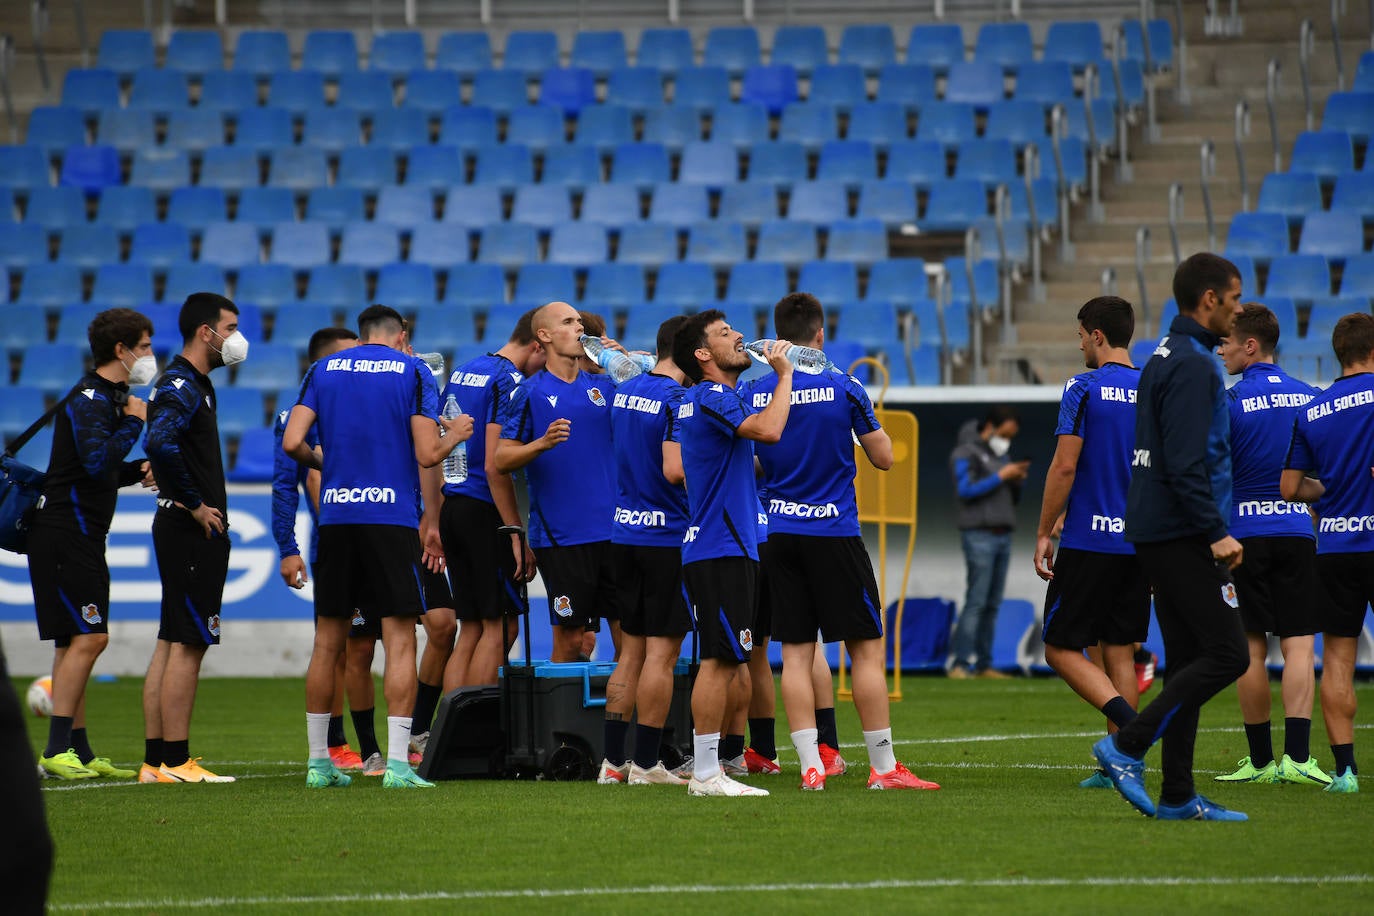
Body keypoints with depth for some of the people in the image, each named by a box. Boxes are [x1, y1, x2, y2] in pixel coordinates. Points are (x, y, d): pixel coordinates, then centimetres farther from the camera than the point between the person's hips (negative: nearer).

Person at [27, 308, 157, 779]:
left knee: (79, 641, 10)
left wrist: (138, 472, 9)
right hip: (64, 536, -10)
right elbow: (97, 463, -28)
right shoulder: (88, 399, -14)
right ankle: (57, 749, -14)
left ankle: (78, 750, 12)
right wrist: (134, 423, -16)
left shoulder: (109, 398, 18)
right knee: (87, 637, -13)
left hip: (83, 537, 10)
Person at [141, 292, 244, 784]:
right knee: (187, 645, -9)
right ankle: (174, 761, -8)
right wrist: (195, 505, -22)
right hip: (193, 533, -11)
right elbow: (160, 444, -31)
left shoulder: (192, 383, 18)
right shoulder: (183, 386, -14)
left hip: (183, 529, 11)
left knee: (171, 644, 10)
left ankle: (156, 760, 13)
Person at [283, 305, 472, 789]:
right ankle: (397, 763, -9)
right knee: (400, 643, -2)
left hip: (335, 517, 3)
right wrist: (453, 437, 16)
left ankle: (318, 761, 13)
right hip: (393, 517, -3)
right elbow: (427, 455, -5)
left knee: (327, 644, 10)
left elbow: (292, 443, 1)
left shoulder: (323, 370, 10)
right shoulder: (413, 372, 2)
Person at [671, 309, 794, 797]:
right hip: (721, 550, -11)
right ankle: (705, 773, -11)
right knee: (721, 660, -11)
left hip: (731, 546, 11)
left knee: (728, 662, 11)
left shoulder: (708, 399, 19)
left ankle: (709, 768, 13)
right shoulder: (711, 398, -12)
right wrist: (784, 375, -13)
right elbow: (768, 429, -26)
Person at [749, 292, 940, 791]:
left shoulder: (756, 391, 1)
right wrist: (872, 422, 17)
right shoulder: (843, 388, -8)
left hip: (779, 534, 3)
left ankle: (810, 765, -1)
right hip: (834, 534, -3)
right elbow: (883, 457, -1)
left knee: (795, 652, 5)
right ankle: (883, 766, 3)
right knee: (867, 648, 2)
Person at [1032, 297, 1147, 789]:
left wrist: (1044, 533, -4)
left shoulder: (1084, 389, -8)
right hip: (1139, 542, 6)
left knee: (1061, 647, 1)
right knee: (1120, 650, 10)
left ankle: (1131, 724, -20)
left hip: (1089, 541, -6)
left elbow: (1064, 466, -12)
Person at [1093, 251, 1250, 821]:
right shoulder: (1192, 364, -14)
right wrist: (1217, 533, -20)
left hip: (1157, 533, 10)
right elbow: (1187, 463, -21)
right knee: (1227, 654, -11)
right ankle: (1126, 747, -12)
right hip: (1181, 534, -10)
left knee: (1188, 660, 9)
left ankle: (1178, 796, 8)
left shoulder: (1169, 356, 18)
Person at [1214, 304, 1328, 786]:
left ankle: (1260, 759, 7)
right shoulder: (1310, 398, 6)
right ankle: (1296, 755, -11)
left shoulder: (1229, 403, -7)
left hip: (1244, 532, -3)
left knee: (1251, 649, 4)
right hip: (1299, 531, 3)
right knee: (1298, 646, 0)